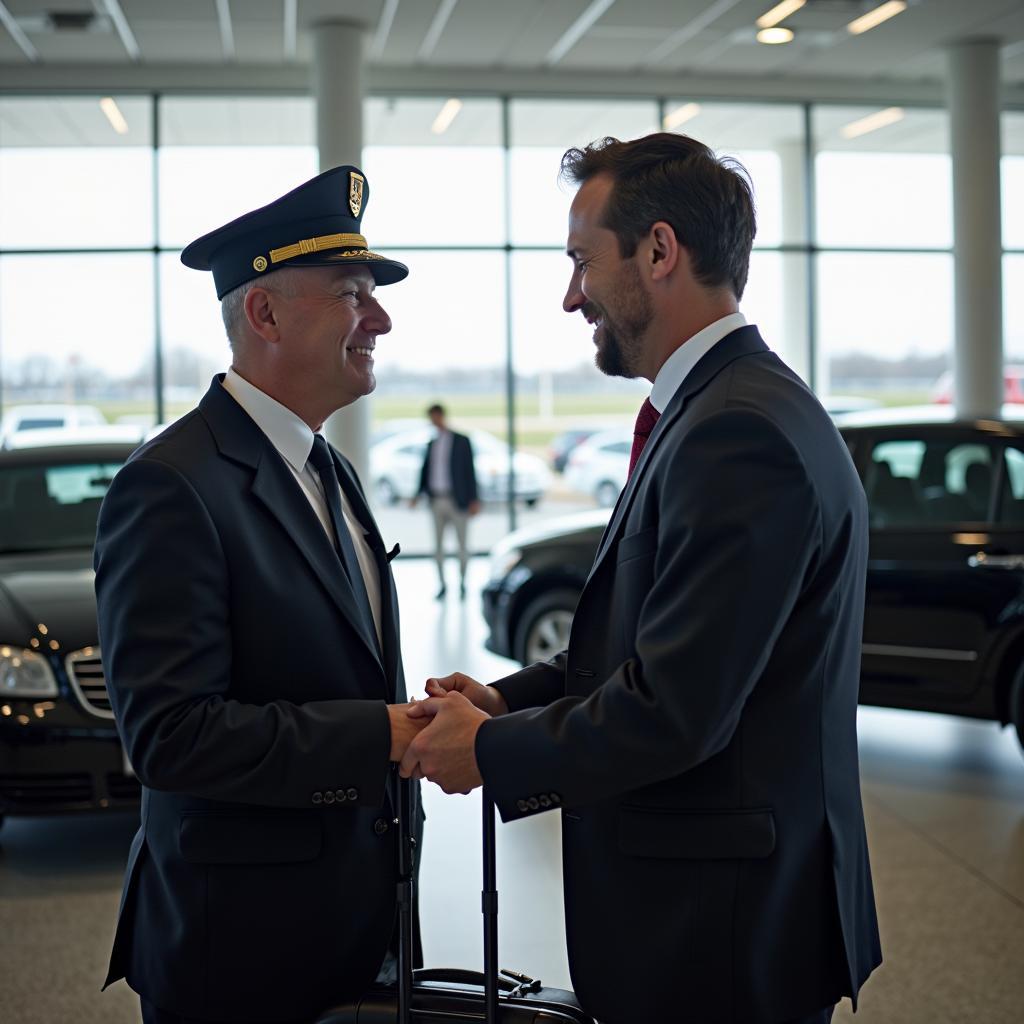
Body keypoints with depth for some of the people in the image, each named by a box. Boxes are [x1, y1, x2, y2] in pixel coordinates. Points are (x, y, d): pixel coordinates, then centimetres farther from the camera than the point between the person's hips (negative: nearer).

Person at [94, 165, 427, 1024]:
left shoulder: (330, 471, 11)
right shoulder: (174, 486, -18)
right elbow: (168, 733, -24)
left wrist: (420, 718, 2)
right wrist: (385, 734, -23)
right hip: (246, 937, -8)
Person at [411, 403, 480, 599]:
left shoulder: (461, 441, 2)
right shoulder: (432, 444, 14)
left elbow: (470, 471, -1)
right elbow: (425, 471, 17)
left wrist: (474, 500, -7)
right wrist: (418, 494, 5)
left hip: (456, 500, -4)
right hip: (436, 500, 4)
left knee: (461, 544, -1)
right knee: (438, 545, 4)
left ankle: (462, 583, 13)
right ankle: (442, 585, 11)